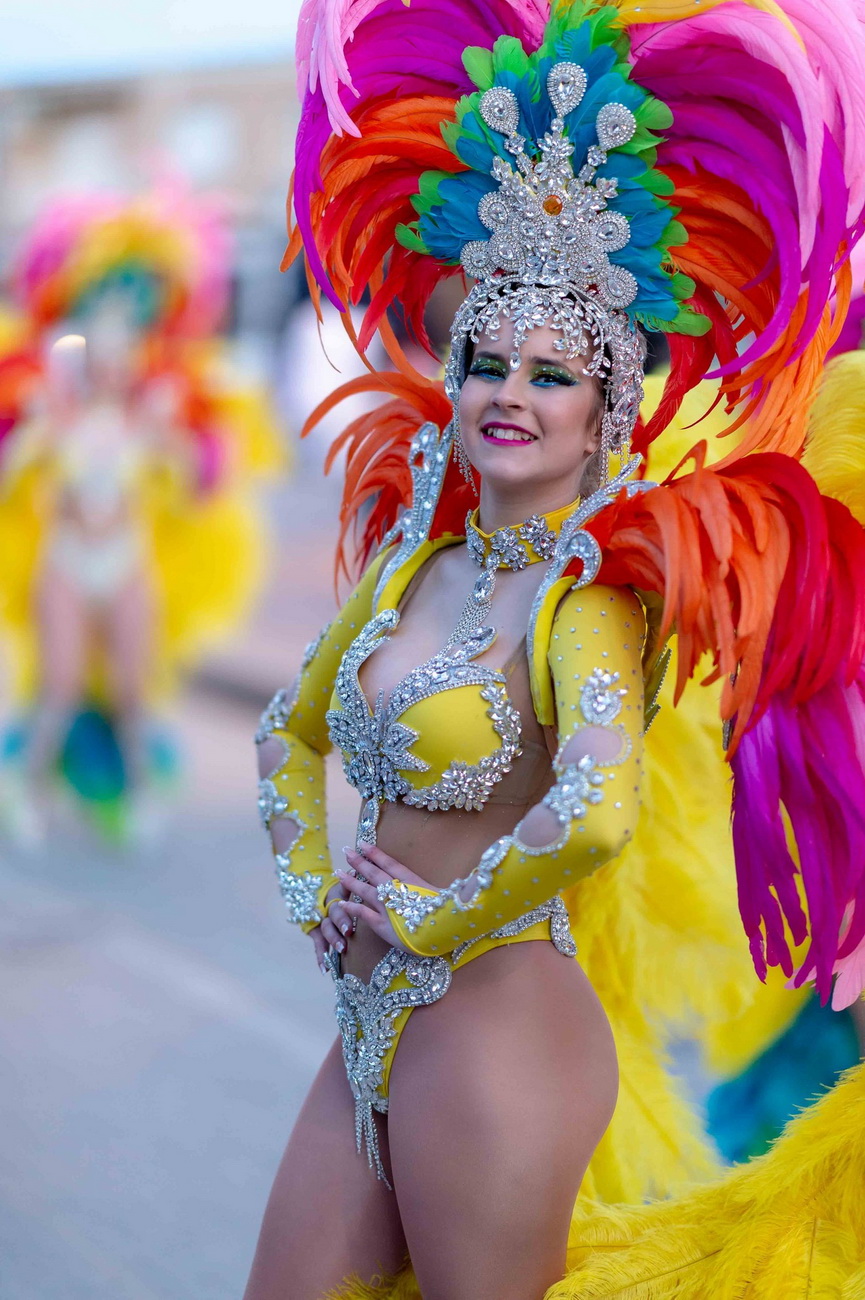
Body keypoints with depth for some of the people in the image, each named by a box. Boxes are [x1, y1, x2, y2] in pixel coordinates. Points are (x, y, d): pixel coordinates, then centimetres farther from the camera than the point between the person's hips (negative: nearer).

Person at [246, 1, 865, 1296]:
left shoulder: (586, 602, -15)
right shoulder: (414, 561, 7)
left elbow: (597, 812, -35)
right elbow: (289, 738, 23)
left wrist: (432, 919, -20)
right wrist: (313, 891, 8)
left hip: (495, 1034, -7)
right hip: (371, 1035, 7)